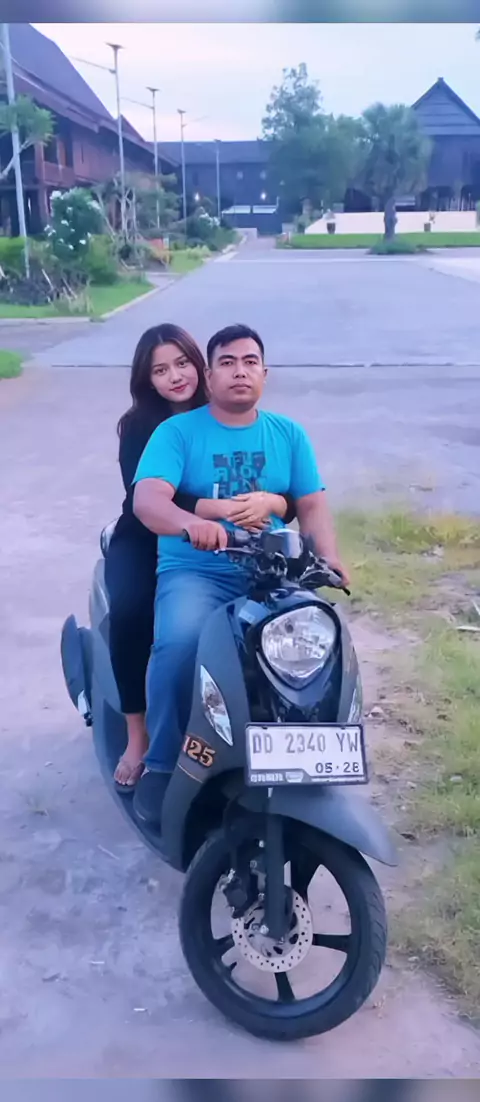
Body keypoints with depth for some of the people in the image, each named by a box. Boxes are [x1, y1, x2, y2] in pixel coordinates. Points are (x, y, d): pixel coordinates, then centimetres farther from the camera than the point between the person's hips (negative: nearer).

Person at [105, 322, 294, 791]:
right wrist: (218, 508, -36)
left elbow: (291, 501, -9)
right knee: (130, 612, -31)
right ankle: (137, 735, -14)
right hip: (145, 543, -1)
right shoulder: (138, 427, -4)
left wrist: (266, 502, -35)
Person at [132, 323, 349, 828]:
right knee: (178, 643, -32)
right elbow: (146, 498, -14)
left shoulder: (289, 434, 13)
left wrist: (330, 561, -14)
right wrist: (191, 523, -37)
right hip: (195, 572, -3)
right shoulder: (176, 431, 1)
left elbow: (311, 505, 7)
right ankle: (161, 765, -12)